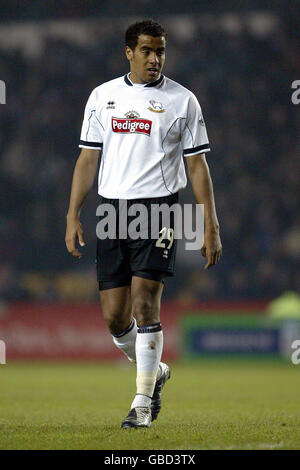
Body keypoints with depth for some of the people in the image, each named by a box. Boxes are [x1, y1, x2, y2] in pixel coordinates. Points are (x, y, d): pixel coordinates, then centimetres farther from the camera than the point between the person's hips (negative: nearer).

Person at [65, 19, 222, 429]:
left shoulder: (182, 100, 4)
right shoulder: (103, 96, 11)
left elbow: (197, 166, 4)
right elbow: (88, 158, 13)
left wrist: (211, 228, -1)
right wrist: (73, 216, 5)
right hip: (111, 211, 3)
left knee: (144, 304, -13)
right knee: (114, 316, 2)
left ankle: (143, 402, -5)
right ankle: (156, 372, 29)